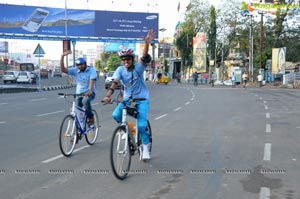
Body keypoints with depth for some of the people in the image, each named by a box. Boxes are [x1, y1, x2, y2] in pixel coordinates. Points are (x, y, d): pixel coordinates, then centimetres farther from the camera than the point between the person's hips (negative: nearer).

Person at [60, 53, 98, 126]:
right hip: (79, 93, 4)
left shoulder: (91, 70, -6)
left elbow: (92, 81, -20)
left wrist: (90, 91, -38)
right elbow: (63, 69, -4)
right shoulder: (75, 71, 3)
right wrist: (62, 57, -14)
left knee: (85, 101, -35)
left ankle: (91, 118, -15)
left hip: (89, 93, -4)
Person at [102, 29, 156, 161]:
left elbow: (145, 58, -33)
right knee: (116, 115, -23)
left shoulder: (138, 68, -14)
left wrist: (147, 44, -53)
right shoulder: (120, 70, -8)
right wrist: (108, 95, -40)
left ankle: (145, 149, 6)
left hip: (142, 99, -3)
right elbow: (115, 82, -22)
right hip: (127, 98, 3)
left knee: (142, 125, -15)